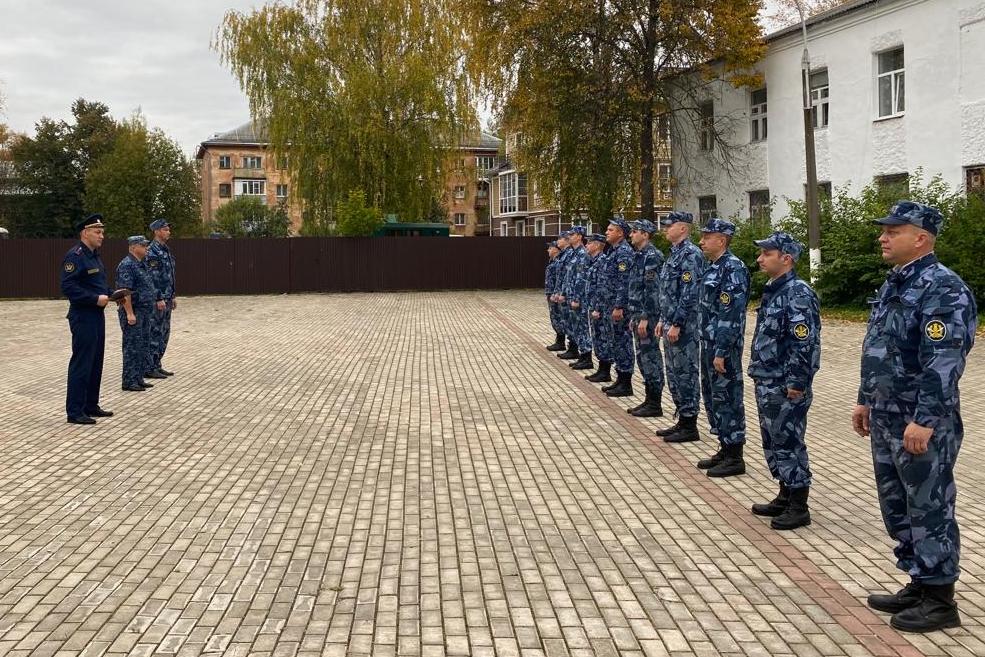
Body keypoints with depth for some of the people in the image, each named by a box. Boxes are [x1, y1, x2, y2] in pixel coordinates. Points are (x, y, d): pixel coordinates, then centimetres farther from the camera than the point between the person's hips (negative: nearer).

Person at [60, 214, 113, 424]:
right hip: (83, 317, -10)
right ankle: (74, 412, 1)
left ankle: (91, 406, 24)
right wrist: (96, 299, -22)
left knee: (95, 363, 15)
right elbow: (68, 288, -22)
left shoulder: (94, 255, 16)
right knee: (81, 364, -5)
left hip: (97, 316, 10)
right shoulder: (75, 256, -15)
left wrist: (112, 294, 7)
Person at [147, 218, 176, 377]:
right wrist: (159, 299, -22)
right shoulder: (152, 251, -14)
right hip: (157, 299, -10)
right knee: (155, 333, -5)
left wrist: (172, 297, 19)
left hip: (166, 299, 10)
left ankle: (157, 365, 18)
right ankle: (149, 368, 0)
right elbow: (152, 277, -19)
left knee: (164, 333, 12)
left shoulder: (166, 250, 16)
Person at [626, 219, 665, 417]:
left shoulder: (651, 256, -14)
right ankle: (649, 400, 19)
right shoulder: (640, 256, 16)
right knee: (643, 358, 12)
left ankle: (655, 405, 1)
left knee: (650, 357, -5)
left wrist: (645, 318, -22)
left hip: (647, 316, -10)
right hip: (639, 315, 10)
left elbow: (652, 290, -20)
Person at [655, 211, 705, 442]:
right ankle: (682, 421, 22)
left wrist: (677, 325, -22)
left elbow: (690, 294, -21)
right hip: (671, 323, 10)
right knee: (674, 373, 14)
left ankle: (689, 426, 4)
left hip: (684, 327, -10)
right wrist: (663, 320, 19)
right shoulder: (675, 253, 15)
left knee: (686, 374, -3)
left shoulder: (690, 254, -15)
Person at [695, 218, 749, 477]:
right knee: (712, 396, 15)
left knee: (727, 398, -2)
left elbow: (732, 315, -21)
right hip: (709, 344, 10)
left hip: (724, 347, -10)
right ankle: (725, 448, 26)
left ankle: (735, 458, 6)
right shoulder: (713, 267, 13)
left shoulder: (733, 269, -17)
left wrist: (722, 352, -22)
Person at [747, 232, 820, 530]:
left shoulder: (798, 294, -17)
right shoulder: (773, 291, 13)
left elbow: (806, 343, -22)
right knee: (773, 443, 16)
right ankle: (785, 497, 28)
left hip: (786, 388, -10)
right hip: (767, 385, 10)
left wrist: (797, 383, -22)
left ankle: (799, 507, 9)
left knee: (789, 444, -1)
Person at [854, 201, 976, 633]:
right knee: (897, 507, 16)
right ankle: (918, 585, 29)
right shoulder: (894, 285, 13)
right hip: (887, 419, 10)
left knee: (929, 509, 1)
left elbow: (943, 363, -23)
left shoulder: (944, 289, -17)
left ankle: (939, 600, 13)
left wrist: (923, 420, -26)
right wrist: (866, 401, 21)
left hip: (921, 423, -10)